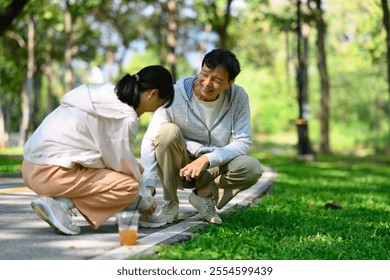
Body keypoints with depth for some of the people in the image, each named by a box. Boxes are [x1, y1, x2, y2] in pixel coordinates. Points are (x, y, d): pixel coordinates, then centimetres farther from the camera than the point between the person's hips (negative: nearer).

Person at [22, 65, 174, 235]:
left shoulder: (105, 93, 11)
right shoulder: (125, 117, -15)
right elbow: (123, 162, -7)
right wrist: (145, 198, 9)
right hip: (53, 175, -10)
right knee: (129, 186, -9)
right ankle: (61, 203, -14)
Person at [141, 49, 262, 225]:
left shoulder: (238, 97, -12)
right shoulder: (175, 95, -19)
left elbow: (243, 142, -13)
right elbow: (150, 141, -22)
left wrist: (207, 159, -29)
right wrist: (148, 188, -35)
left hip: (211, 169, 1)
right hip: (176, 169, -1)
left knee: (252, 168, -27)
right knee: (168, 131, -32)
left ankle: (204, 194, 1)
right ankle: (170, 203, -13)